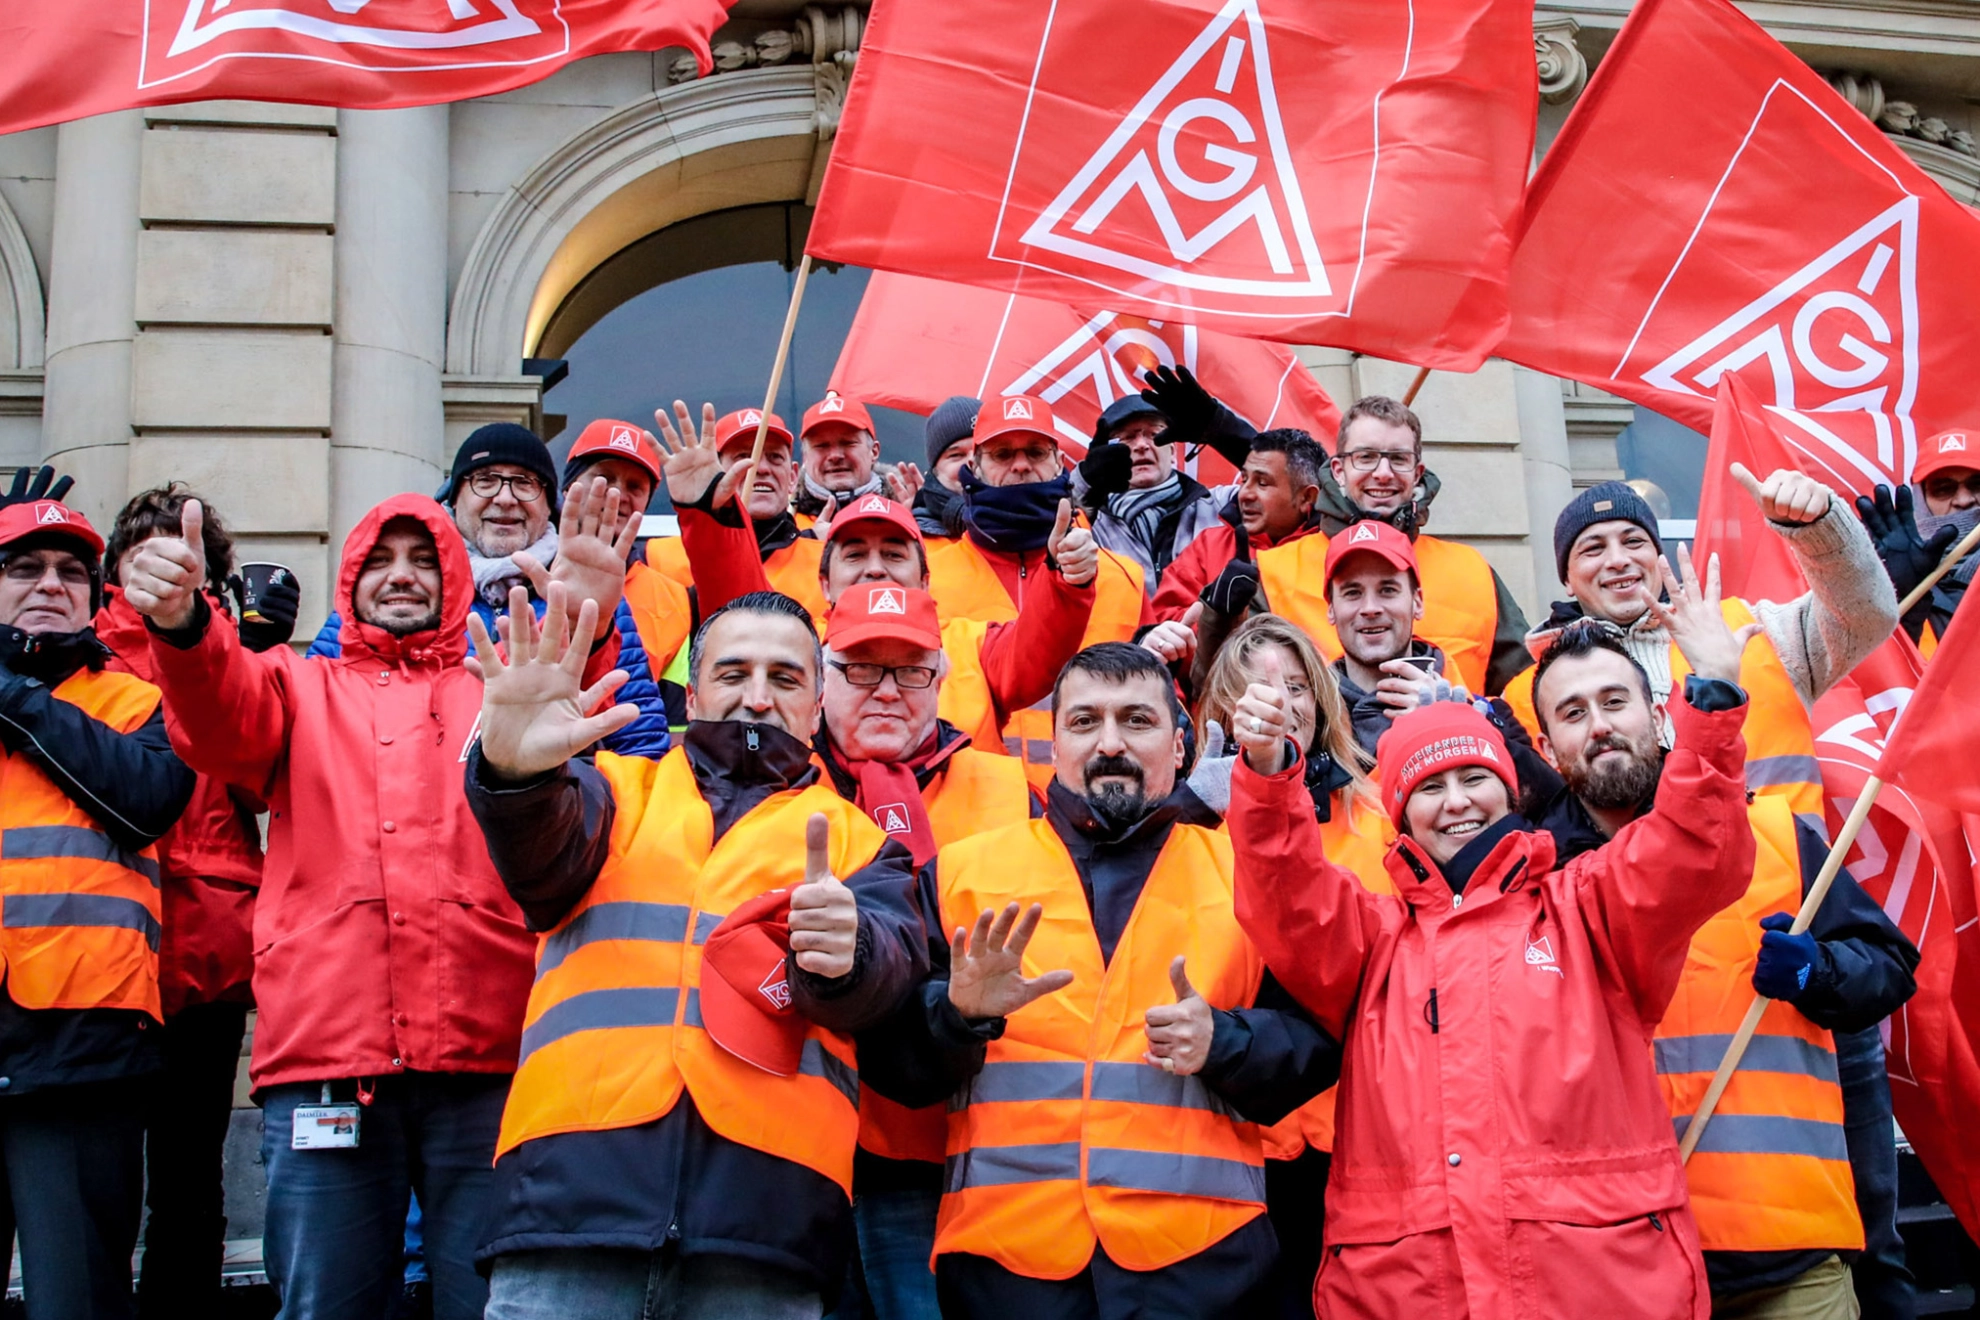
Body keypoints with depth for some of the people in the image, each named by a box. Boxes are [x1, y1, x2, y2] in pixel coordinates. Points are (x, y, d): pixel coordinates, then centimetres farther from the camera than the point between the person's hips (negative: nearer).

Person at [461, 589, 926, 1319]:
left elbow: (889, 961, 0)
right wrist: (513, 771, -26)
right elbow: (545, 854, -3)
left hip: (768, 1191, 0)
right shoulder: (616, 789, 20)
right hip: (572, 1177, 0)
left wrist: (844, 955, -24)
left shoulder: (856, 837, 19)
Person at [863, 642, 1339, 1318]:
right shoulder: (963, 871, 10)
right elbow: (888, 1057, 6)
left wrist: (1222, 1042, -11)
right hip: (1004, 1248, 0)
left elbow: (1318, 1045, 7)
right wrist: (957, 1013, -14)